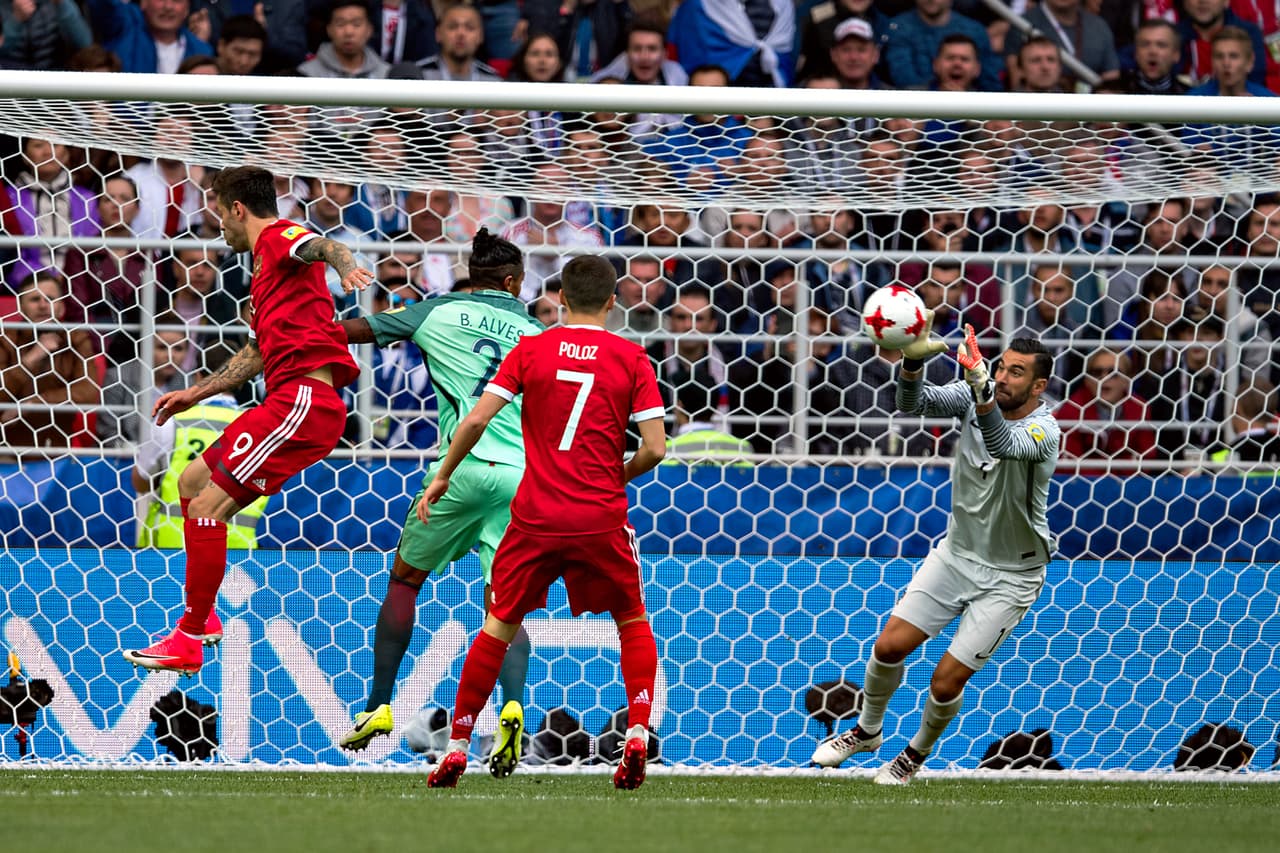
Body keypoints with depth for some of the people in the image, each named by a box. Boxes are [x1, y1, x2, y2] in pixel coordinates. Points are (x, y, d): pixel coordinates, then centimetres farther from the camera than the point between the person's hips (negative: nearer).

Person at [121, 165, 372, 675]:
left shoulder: (281, 239, -5)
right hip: (288, 401, 11)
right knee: (192, 482, 23)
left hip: (303, 399, -11)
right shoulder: (264, 270, 26)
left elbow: (322, 247, -30)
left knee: (207, 507, -13)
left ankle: (188, 642, -9)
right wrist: (197, 394, 42)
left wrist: (345, 265, -53)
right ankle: (202, 617, 28)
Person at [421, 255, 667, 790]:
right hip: (601, 520, -1)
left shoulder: (531, 350, 1)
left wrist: (442, 476, 10)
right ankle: (637, 737, 3)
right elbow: (654, 448, -4)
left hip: (535, 518, 1)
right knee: (633, 622, 19)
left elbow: (476, 420, -4)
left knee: (500, 625, 13)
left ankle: (457, 748, 10)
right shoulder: (631, 358, 0)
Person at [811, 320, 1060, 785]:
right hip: (957, 552, 5)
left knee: (946, 682, -6)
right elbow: (914, 401, -23)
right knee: (889, 645, -1)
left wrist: (980, 386, -63)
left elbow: (1003, 444, -47)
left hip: (1009, 577, -5)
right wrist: (913, 360, -45)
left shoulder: (1043, 430, -25)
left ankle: (918, 752, 25)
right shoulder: (974, 395, -9)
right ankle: (867, 730, 28)